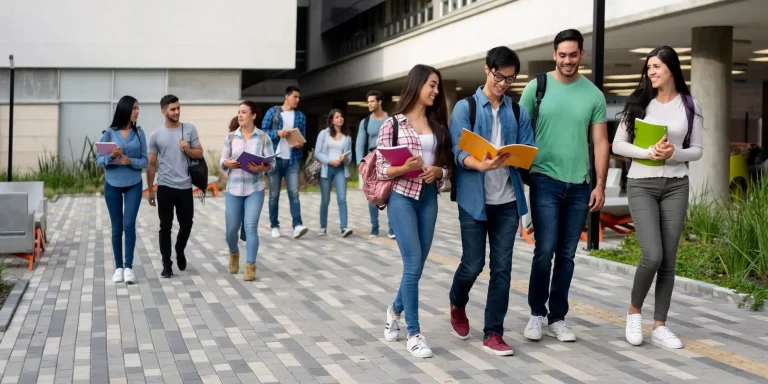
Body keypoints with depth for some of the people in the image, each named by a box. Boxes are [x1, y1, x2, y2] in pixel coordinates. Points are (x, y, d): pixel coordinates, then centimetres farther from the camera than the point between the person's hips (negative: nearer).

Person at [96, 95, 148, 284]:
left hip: (133, 185, 0)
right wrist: (111, 157, -21)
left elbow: (144, 161, 0)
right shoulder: (109, 133, -4)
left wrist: (130, 161, -18)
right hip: (112, 185, 0)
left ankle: (129, 266, -1)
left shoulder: (139, 132, -1)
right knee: (117, 227, 7)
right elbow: (98, 160, -1)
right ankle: (118, 267, 15)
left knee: (129, 225, -8)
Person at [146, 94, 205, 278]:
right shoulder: (156, 134, 0)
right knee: (165, 227, 2)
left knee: (186, 224, 8)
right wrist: (150, 190, 3)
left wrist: (187, 149, -16)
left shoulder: (190, 129, 2)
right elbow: (151, 164, 4)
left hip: (185, 187, 1)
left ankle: (180, 251, 36)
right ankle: (166, 264, 10)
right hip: (165, 187, -1)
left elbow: (199, 154, 6)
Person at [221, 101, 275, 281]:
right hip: (234, 188, 2)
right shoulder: (231, 137, 3)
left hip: (255, 189, -2)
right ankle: (234, 253, 39)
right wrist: (228, 163, -16)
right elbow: (222, 161, 6)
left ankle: (250, 267, -3)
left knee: (251, 227, -9)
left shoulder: (263, 137, -2)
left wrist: (261, 168, -22)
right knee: (231, 228, 8)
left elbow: (271, 163, -2)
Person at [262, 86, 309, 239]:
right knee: (274, 194, 5)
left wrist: (300, 144, -10)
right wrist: (277, 133, -17)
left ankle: (297, 225, -14)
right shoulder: (272, 112, 0)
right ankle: (274, 226, 13)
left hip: (292, 160, 2)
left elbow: (303, 136, 12)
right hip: (275, 159, -2)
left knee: (294, 193, -8)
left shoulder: (300, 116, 9)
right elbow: (263, 131, -1)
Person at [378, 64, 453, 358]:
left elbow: (447, 166, 12)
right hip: (402, 196, -5)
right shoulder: (393, 123, -3)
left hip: (429, 197, 5)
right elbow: (381, 168, -4)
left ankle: (396, 310, 35)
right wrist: (404, 168, -22)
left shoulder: (437, 124, 10)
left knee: (418, 264, 9)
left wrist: (437, 171, -10)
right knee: (413, 264, -9)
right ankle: (414, 334, 0)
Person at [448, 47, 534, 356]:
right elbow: (460, 153, -10)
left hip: (508, 200, 3)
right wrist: (482, 165, -30)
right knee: (473, 264, 2)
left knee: (502, 268, 2)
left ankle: (493, 334, 10)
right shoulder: (465, 108, 0)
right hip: (475, 199, -3)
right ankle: (457, 304, 34)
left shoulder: (518, 113, 10)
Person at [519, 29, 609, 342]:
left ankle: (557, 319, 17)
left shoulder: (593, 94, 5)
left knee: (567, 255, 7)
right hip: (545, 181, -2)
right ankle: (536, 314, 10)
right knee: (545, 250, -7)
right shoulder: (537, 87, 0)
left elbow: (600, 143, 7)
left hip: (579, 186, 2)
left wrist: (600, 184, 0)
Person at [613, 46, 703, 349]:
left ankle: (660, 326, 12)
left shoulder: (689, 106, 4)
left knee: (668, 259, 2)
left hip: (676, 186, 2)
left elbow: (697, 150, 6)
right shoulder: (639, 102, 1)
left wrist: (675, 153, -15)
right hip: (641, 185, -2)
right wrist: (648, 153, -17)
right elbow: (618, 144, -1)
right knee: (652, 255, -14)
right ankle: (634, 311, 11)